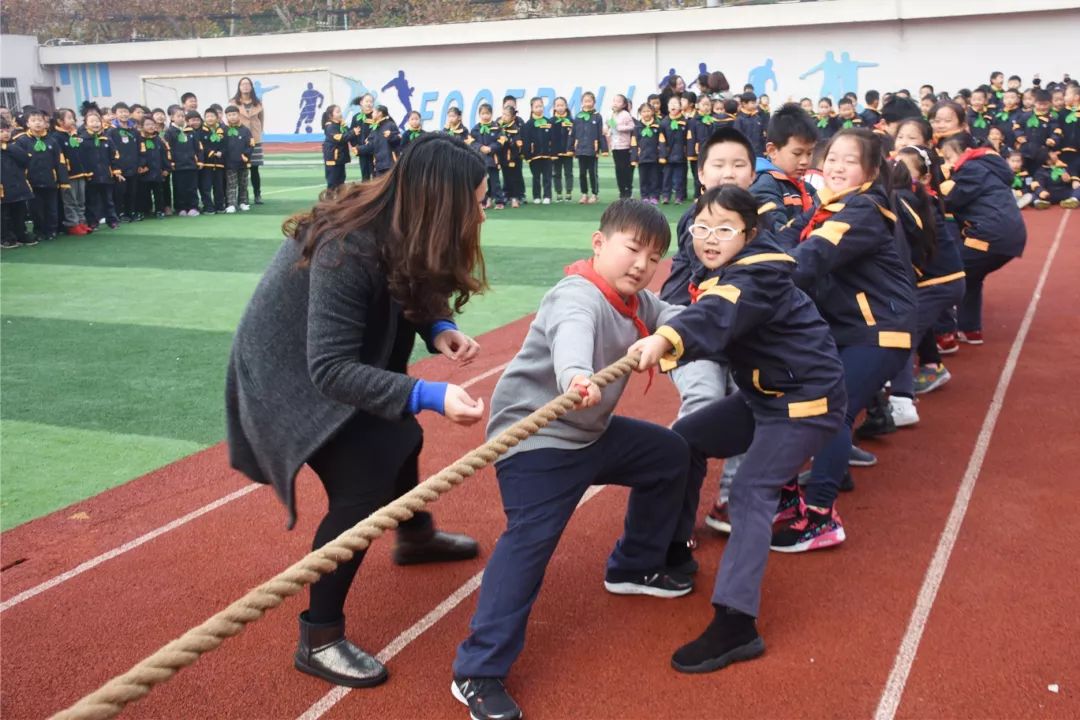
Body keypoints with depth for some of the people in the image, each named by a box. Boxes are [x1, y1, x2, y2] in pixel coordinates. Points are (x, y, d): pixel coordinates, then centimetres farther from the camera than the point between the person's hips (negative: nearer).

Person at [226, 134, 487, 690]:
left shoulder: (395, 227, -13)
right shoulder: (347, 250, -37)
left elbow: (405, 296, 4)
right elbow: (331, 369, -39)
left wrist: (438, 328, -18)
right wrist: (430, 395, -48)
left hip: (336, 359, 9)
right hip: (288, 372, -9)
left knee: (400, 438, 24)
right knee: (362, 488, -16)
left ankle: (415, 537, 53)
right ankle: (318, 641, -2)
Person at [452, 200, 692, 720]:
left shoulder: (636, 302, 6)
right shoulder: (578, 296, -25)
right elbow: (573, 333, -47)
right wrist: (576, 376, -69)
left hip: (591, 431, 10)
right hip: (535, 437, -10)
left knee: (669, 454, 22)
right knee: (530, 540, -23)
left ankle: (634, 566, 38)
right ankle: (478, 674, -18)